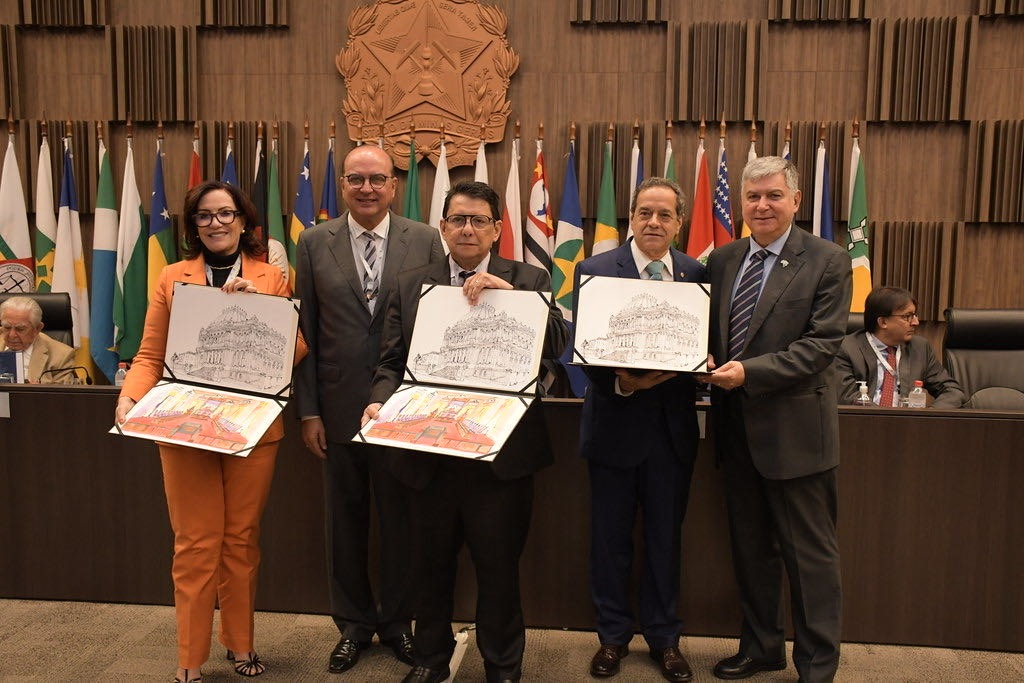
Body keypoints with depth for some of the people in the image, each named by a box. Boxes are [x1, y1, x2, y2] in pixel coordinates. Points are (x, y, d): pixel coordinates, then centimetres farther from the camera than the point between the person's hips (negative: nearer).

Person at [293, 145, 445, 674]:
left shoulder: (425, 241, -1)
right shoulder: (314, 243, 2)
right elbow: (305, 332, 2)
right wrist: (308, 411, -1)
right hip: (339, 410, 1)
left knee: (401, 522, 11)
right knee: (345, 524, 13)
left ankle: (397, 621, 32)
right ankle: (353, 624, 32)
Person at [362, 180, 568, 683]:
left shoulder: (528, 280, 1)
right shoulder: (411, 285, 8)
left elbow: (556, 344, -13)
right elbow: (392, 360, 6)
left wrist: (507, 294, -23)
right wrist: (380, 401, -13)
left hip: (501, 453, -2)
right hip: (429, 450, 3)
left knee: (499, 566, 10)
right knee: (431, 562, 18)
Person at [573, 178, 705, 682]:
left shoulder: (697, 273, 3)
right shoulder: (596, 270, -5)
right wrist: (621, 382, -27)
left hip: (673, 427, 2)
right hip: (616, 424, -2)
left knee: (666, 537, 14)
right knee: (610, 538, 12)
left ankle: (663, 636, 33)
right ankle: (613, 635, 32)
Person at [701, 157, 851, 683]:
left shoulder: (827, 261, -6)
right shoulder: (722, 260, 9)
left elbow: (821, 344, -13)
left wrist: (749, 371, -22)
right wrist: (706, 360, -10)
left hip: (794, 427, -5)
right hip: (737, 426, 6)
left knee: (810, 554, 6)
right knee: (750, 547, 18)